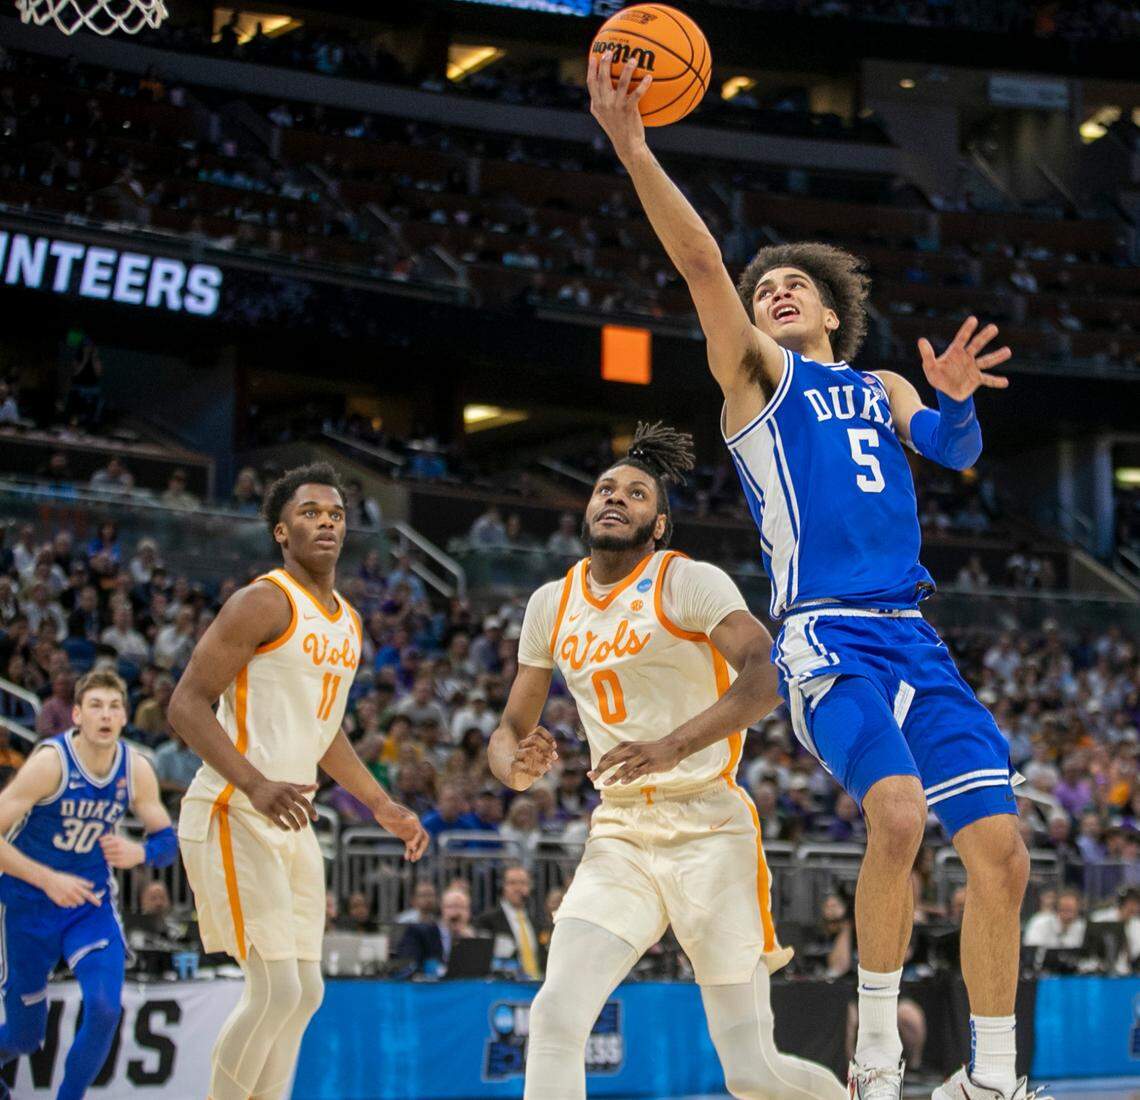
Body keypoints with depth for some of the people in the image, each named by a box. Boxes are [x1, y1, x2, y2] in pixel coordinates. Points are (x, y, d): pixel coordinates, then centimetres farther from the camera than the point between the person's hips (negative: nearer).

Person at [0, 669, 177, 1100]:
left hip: (91, 902, 3)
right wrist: (49, 880, -29)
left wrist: (139, 853, -22)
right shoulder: (50, 762, -21)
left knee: (105, 1008, -18)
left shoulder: (136, 770, -8)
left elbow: (168, 841, 1)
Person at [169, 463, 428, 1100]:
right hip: (233, 816, -9)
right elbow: (187, 705, -16)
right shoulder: (266, 603, -11)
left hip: (293, 822, 9)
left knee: (305, 992, 10)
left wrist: (383, 806, 21)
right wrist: (256, 786, -28)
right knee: (277, 989, -13)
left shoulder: (349, 623, 15)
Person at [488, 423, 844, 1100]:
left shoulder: (689, 582, -6)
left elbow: (767, 674, -21)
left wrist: (673, 747, -35)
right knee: (555, 1018, -17)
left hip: (709, 830, -5)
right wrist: (517, 766, -8)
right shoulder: (552, 605, 11)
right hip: (619, 836, 5)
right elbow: (511, 729, 17)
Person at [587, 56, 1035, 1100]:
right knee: (899, 811, -28)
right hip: (826, 635, -5)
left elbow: (955, 449, 7)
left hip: (914, 638, 5)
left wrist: (954, 400, -16)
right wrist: (632, 146, -17)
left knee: (1001, 848, -2)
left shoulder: (883, 389, 25)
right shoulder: (757, 371, 10)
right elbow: (702, 263, -4)